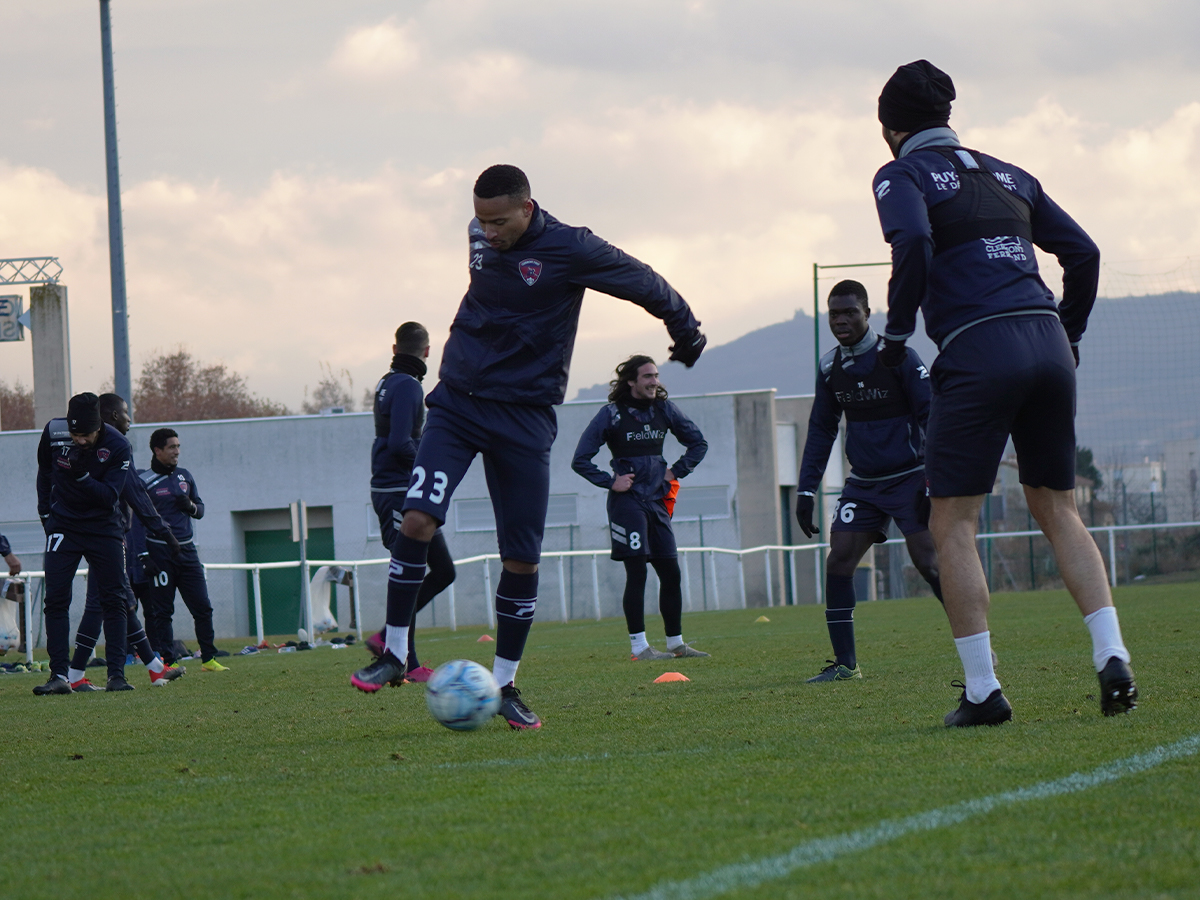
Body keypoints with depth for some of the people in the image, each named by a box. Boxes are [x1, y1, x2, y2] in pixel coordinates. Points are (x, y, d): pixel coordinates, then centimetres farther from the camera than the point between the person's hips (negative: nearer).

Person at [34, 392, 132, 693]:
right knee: (55, 598, -7)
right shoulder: (53, 433, -10)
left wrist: (82, 476, -33)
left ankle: (116, 674, 3)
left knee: (113, 600, -2)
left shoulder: (117, 446, -18)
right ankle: (59, 676, -7)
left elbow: (110, 497, -19)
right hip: (63, 526, 1)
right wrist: (45, 510, 6)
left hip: (104, 528, -1)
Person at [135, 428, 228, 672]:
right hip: (158, 550, -5)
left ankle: (208, 659, 10)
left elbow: (200, 509, 21)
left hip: (186, 550, 5)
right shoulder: (143, 481, -4)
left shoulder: (184, 476, 13)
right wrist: (143, 556, -13)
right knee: (161, 611, -2)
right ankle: (168, 661, 1)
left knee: (203, 607, 3)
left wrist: (190, 506, -3)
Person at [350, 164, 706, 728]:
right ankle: (393, 655, -7)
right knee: (417, 519, -17)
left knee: (523, 557, -1)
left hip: (525, 417, -3)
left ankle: (505, 684, 12)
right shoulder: (481, 236, 3)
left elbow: (645, 285, 1)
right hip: (458, 402, 3)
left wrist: (686, 332, 15)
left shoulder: (570, 250, -13)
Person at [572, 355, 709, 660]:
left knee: (671, 572, 6)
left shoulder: (664, 409, 9)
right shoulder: (612, 414, -5)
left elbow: (698, 443, 21)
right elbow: (581, 460, -4)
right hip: (627, 500, -5)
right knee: (637, 572, -11)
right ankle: (639, 647, -10)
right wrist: (610, 482, -9)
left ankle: (676, 643, 16)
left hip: (656, 500, 5)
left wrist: (676, 472, 10)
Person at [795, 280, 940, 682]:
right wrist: (806, 489, 9)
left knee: (928, 560, -15)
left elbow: (931, 415, -11)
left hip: (908, 477, -5)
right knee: (838, 559, -6)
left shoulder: (897, 355, -12)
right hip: (863, 483, 5)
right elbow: (821, 430, 15)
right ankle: (845, 663, 0)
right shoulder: (830, 367, 5)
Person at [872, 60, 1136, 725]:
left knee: (951, 523, 1)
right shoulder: (1007, 175, 22)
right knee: (1058, 511, 15)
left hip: (977, 352, -6)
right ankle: (1113, 659, -1)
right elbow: (1083, 253, 19)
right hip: (1048, 345, 6)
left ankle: (982, 690, -6)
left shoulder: (904, 174, 4)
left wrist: (897, 330, -6)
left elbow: (913, 241, -17)